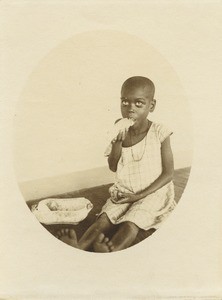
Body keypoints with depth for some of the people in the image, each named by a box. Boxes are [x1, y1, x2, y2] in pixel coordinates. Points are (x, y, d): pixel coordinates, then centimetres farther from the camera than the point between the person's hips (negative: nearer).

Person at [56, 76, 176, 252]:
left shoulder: (159, 133, -13)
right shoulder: (121, 131, -1)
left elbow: (168, 174, -10)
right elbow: (113, 167, 2)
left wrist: (140, 195, -17)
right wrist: (117, 142, -16)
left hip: (151, 193, -4)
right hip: (124, 191, 4)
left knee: (130, 223, -28)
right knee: (105, 217, -19)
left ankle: (111, 251, -50)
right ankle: (79, 247, -37)